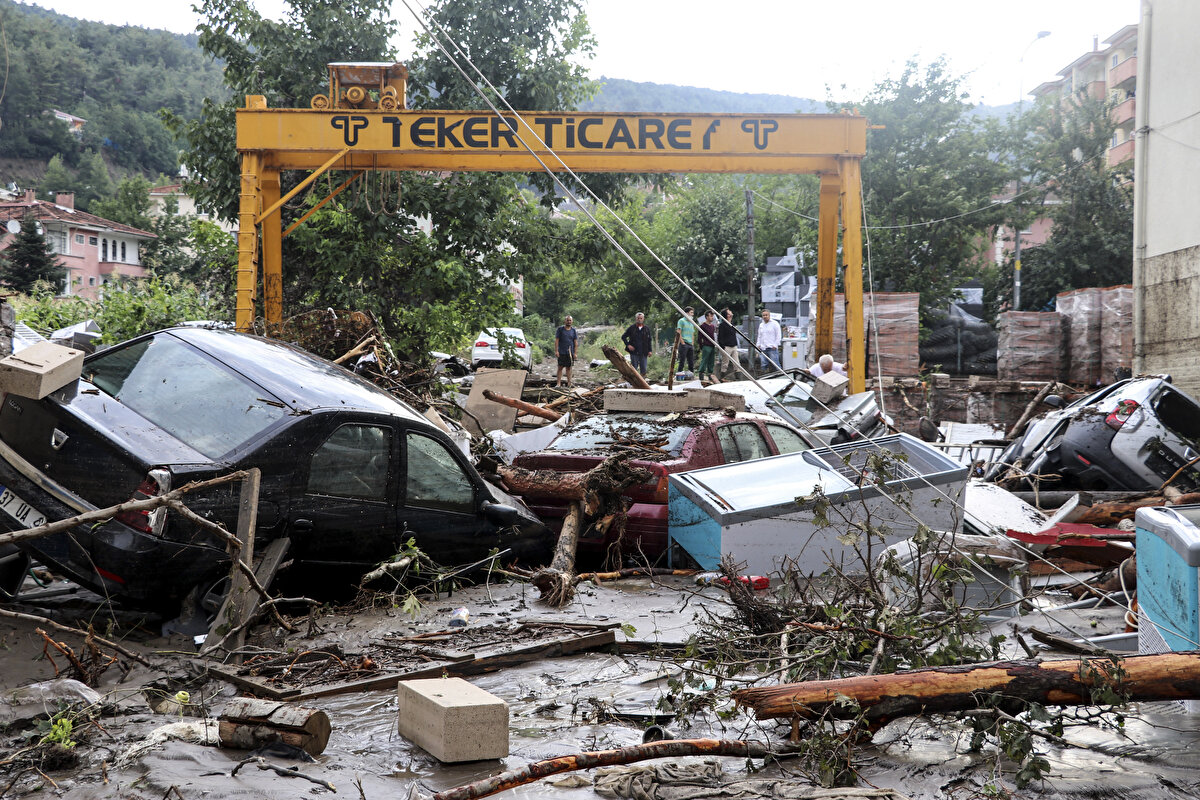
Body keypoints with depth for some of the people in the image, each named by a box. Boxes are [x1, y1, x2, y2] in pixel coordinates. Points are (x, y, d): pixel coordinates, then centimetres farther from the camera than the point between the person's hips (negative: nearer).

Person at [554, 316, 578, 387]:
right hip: (561, 352, -2)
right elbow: (556, 340, -1)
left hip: (570, 352, 2)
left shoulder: (574, 330, 7)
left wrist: (575, 353, 1)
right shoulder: (560, 329, 0)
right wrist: (556, 350, -9)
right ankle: (558, 383, -4)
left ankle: (569, 383, 12)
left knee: (568, 368, 8)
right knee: (560, 367, -4)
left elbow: (575, 342, 7)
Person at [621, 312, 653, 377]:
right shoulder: (631, 328, 0)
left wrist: (649, 350, 3)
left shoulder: (646, 329, 6)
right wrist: (628, 345, -7)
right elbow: (623, 337, 5)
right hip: (634, 352, -2)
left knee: (643, 369, 4)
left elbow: (649, 340, 12)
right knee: (634, 369, 1)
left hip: (643, 353, 2)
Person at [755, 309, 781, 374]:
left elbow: (779, 336, -1)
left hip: (772, 348, -6)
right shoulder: (761, 325, 19)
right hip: (762, 349, 6)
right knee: (763, 365, 3)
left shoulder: (774, 323, 2)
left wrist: (775, 345, -10)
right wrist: (758, 345, 10)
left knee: (775, 364, -12)